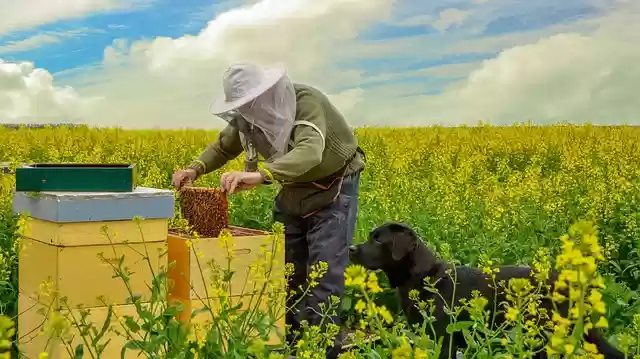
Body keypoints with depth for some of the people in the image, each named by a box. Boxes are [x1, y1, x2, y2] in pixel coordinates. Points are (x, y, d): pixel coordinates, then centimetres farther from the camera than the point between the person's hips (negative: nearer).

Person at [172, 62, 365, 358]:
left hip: (333, 189, -7)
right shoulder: (246, 118, -11)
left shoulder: (305, 101, -33)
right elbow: (223, 147, 6)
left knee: (325, 273, -10)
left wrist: (260, 174, -64)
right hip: (293, 191, 7)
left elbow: (310, 152, -49)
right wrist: (196, 168, -14)